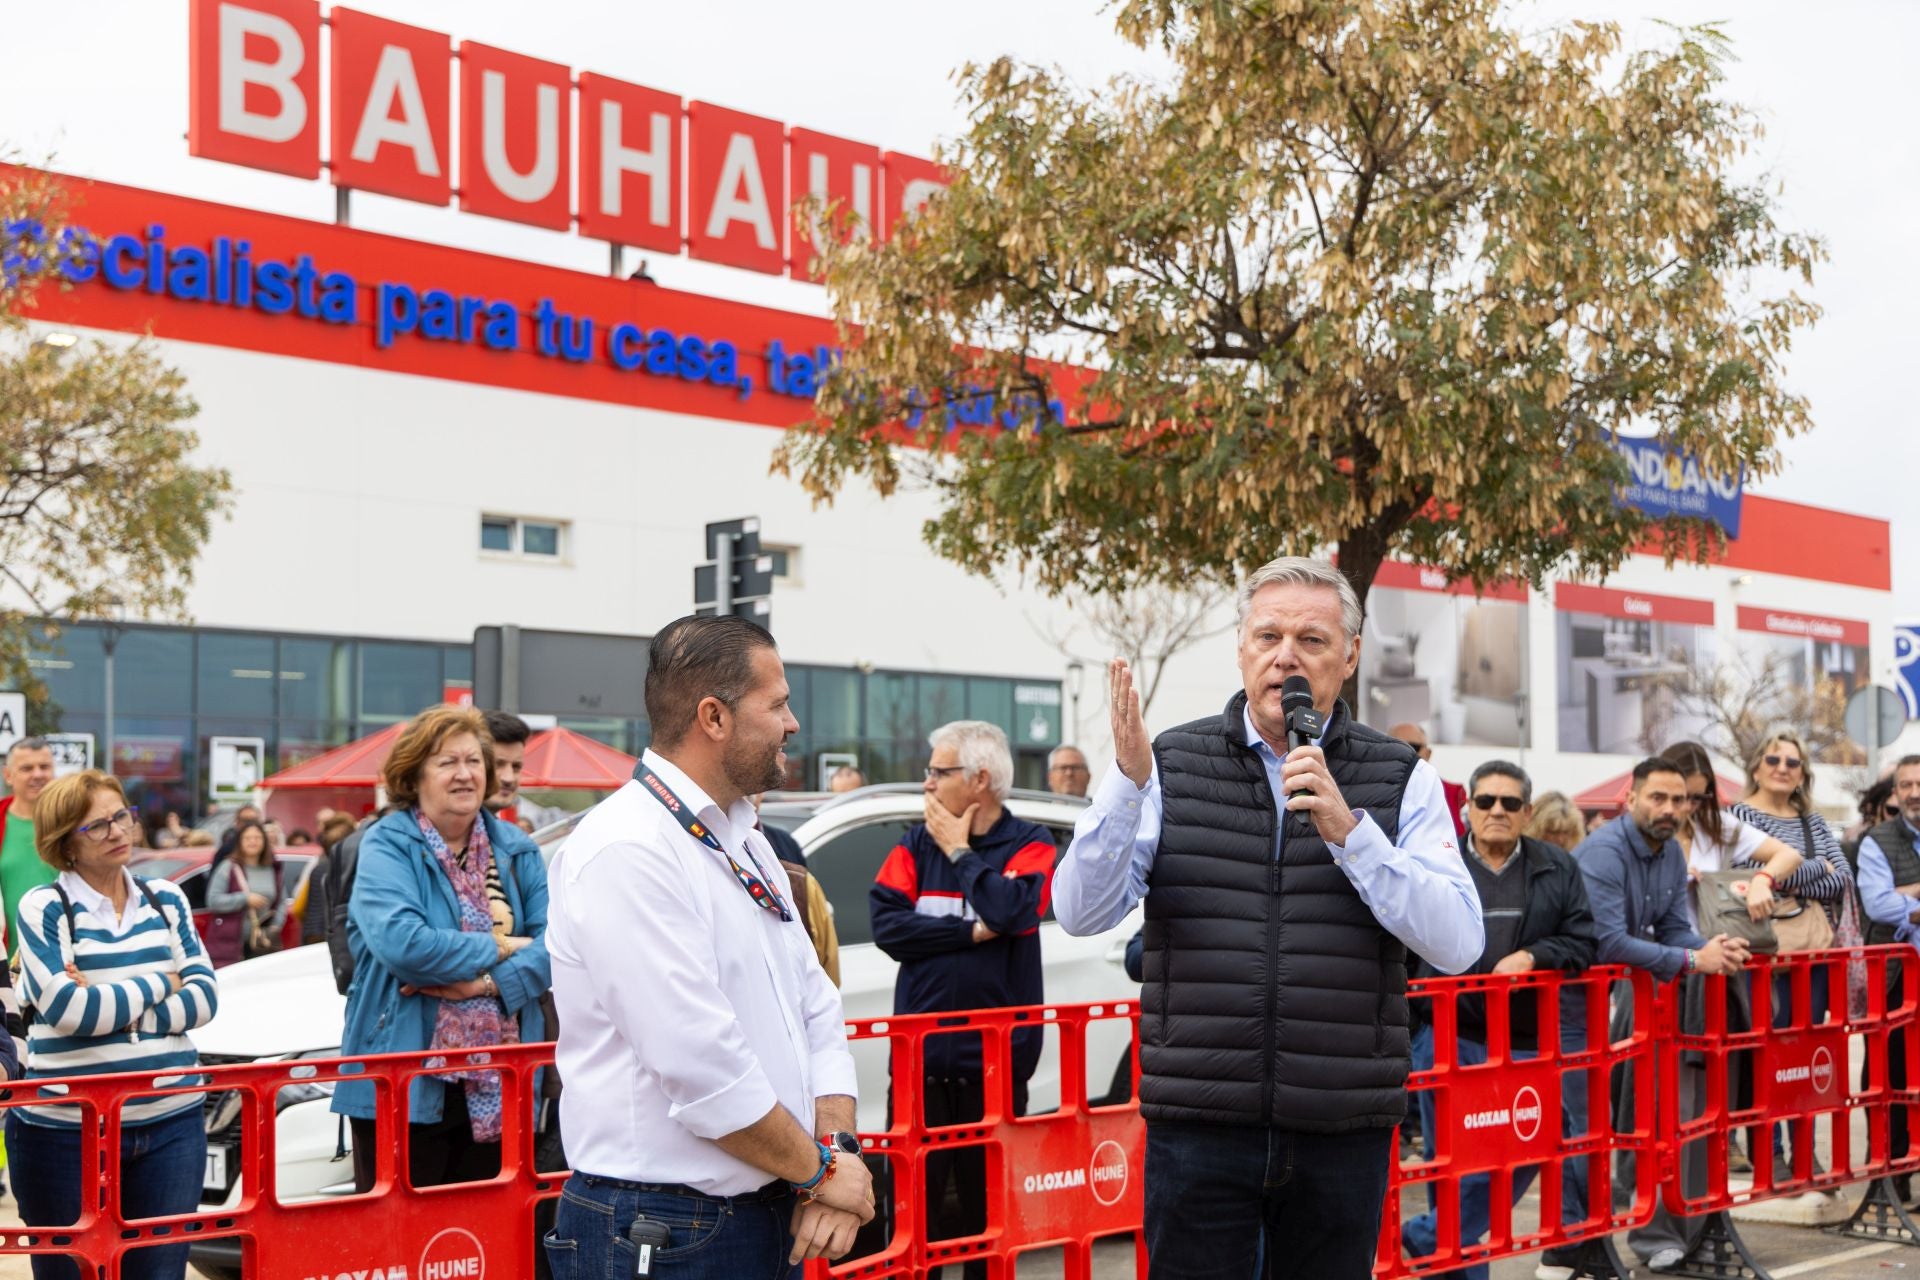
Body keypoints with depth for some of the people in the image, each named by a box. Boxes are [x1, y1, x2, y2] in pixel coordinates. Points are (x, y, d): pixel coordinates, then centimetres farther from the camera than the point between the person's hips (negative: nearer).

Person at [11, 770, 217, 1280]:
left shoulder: (167, 900, 9)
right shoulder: (43, 908, -4)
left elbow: (203, 996, 1)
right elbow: (67, 1009, -15)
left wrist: (110, 1007, -12)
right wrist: (159, 985, -4)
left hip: (173, 1125, 3)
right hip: (67, 1135, -3)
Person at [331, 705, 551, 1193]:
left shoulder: (516, 849, 9)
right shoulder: (386, 845, -6)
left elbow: (553, 940, -1)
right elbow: (400, 942, -21)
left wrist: (487, 983, -17)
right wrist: (498, 948, -11)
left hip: (494, 1091, 4)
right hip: (403, 1087, -4)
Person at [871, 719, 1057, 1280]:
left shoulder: (1028, 844, 2)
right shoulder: (916, 844, 8)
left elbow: (1010, 909, -18)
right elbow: (886, 922, -6)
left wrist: (960, 851, -7)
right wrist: (971, 932, -13)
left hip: (995, 1055, -2)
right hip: (922, 1054, 2)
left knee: (990, 1200, 7)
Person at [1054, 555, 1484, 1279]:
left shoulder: (1401, 779, 5)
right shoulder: (1170, 766, 4)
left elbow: (1459, 945, -6)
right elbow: (1081, 913, -5)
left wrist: (1348, 829, -17)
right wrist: (1128, 779, -18)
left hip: (1344, 1131, 1)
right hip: (1198, 1127, 0)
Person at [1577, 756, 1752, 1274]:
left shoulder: (1671, 853, 7)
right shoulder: (1604, 851, -20)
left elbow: (1673, 930, 7)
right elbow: (1608, 943, -28)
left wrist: (1711, 947, -15)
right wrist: (1693, 961, -26)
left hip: (1629, 979, 8)